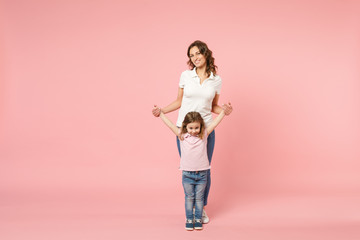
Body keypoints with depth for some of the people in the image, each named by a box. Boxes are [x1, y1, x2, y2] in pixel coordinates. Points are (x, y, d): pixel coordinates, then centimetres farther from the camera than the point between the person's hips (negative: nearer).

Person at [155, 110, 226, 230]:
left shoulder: (204, 135, -1)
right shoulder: (182, 136, -2)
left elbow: (215, 122, 0)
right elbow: (170, 125, -1)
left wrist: (224, 111, -1)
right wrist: (160, 113, 1)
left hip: (202, 174, 0)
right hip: (187, 174, 0)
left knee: (199, 198, 10)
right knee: (189, 198, 8)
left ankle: (198, 219, 21)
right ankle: (189, 219, 18)